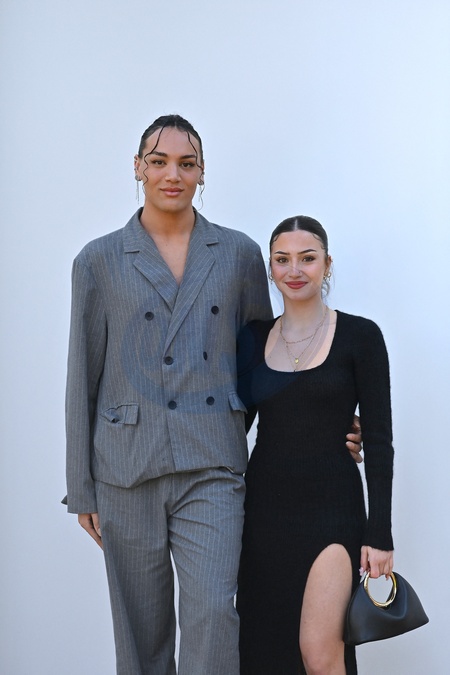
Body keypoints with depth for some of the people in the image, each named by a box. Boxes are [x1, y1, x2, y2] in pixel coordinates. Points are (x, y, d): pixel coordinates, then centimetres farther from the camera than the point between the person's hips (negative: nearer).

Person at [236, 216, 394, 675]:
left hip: (332, 509, -4)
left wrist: (380, 533, -10)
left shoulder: (360, 336, -5)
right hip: (264, 509, 4)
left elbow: (378, 440, -6)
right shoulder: (255, 338, 6)